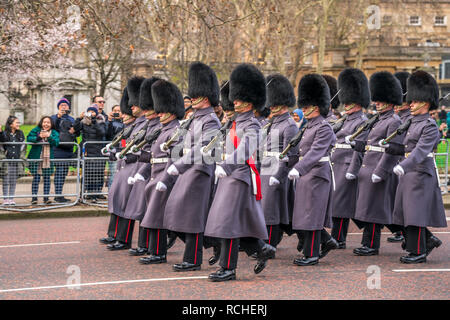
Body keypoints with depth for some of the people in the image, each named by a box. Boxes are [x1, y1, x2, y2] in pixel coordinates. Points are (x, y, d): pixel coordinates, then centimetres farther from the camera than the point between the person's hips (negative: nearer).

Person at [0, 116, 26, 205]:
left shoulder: (20, 134, 8)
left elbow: (23, 146, 14)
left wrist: (22, 156, 6)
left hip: (16, 161, 3)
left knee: (13, 182, 7)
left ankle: (11, 199, 13)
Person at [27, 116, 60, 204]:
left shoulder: (54, 133, 9)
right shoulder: (36, 130, 6)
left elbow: (56, 142, -7)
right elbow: (29, 138, -7)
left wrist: (49, 137, -22)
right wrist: (38, 137, -21)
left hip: (48, 159, 2)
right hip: (36, 158, -2)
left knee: (47, 178, 2)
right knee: (36, 178, -3)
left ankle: (46, 197, 7)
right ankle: (34, 197, 0)